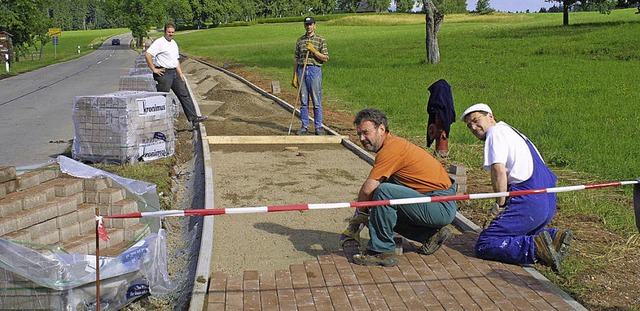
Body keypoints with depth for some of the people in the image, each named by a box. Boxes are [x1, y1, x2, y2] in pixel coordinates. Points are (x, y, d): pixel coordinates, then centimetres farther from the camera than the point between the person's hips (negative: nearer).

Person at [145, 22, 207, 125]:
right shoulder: (159, 42, -11)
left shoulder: (174, 43, 16)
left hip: (174, 72, 8)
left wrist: (180, 74, 17)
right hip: (164, 73, -8)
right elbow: (147, 54, -22)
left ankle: (193, 117, 10)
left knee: (184, 94, 7)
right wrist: (154, 69, -19)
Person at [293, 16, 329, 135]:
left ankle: (318, 127, 6)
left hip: (314, 70, -3)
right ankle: (304, 126, 12)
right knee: (303, 101, 6)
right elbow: (296, 59, 14)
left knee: (317, 101, -1)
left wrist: (313, 50, -13)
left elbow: (325, 58, -3)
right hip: (301, 70, 4)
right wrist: (295, 75, 8)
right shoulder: (300, 40, 13)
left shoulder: (321, 40, 2)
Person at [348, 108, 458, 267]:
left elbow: (367, 190, -20)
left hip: (442, 206, -10)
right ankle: (432, 234, 16)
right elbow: (371, 191, 18)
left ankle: (382, 251, -14)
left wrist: (361, 211, 0)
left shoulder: (391, 148, -18)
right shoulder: (394, 144, 13)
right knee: (382, 212, 17)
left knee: (384, 192, -24)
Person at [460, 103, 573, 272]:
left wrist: (500, 203, -4)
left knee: (484, 245, -9)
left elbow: (499, 171, -15)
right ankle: (553, 235, 8)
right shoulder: (512, 132, 28)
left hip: (529, 201, -10)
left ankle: (535, 246, -25)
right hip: (548, 201, 10)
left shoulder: (496, 133, -1)